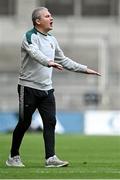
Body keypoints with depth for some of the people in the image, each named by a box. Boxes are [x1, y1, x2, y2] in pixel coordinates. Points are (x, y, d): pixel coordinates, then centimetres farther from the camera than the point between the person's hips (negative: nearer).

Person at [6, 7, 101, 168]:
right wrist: (49, 62, -49)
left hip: (47, 89, 7)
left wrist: (84, 69, 20)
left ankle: (50, 158, -6)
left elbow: (63, 60, 23)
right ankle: (13, 157, 13)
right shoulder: (30, 37, -10)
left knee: (50, 122, -4)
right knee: (24, 123, 0)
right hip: (29, 87, -6)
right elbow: (35, 53, -31)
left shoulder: (52, 40, 14)